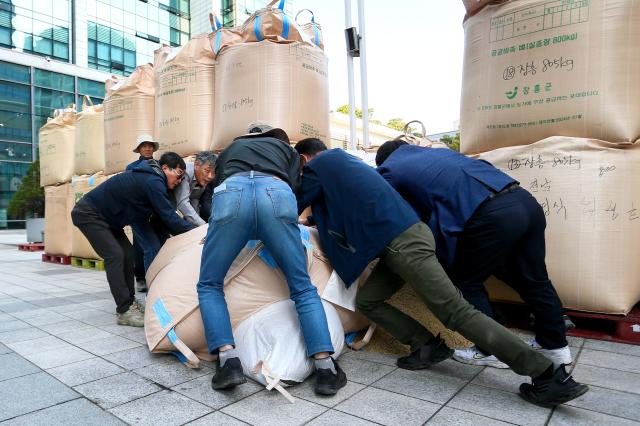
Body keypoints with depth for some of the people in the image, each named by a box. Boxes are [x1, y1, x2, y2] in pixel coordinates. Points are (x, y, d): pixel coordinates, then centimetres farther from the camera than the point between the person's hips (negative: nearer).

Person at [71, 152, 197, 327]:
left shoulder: (149, 177, 6)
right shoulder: (153, 182, -25)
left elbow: (164, 216, 11)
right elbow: (169, 217, -25)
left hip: (103, 217, 10)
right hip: (88, 214, -10)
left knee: (127, 253, 4)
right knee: (115, 255, -16)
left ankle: (130, 303, 10)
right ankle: (125, 311, -14)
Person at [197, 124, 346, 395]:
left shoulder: (229, 149, 41)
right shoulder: (286, 148, 37)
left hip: (231, 193, 1)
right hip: (277, 194, 0)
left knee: (209, 286, 15)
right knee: (303, 288, 9)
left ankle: (228, 359, -3)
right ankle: (325, 366, -1)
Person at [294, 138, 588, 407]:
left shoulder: (317, 165, 2)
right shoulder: (341, 161, 28)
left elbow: (295, 205, 11)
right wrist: (312, 220, 42)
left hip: (401, 242, -10)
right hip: (400, 239, 10)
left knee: (457, 313, -9)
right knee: (366, 301, 12)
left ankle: (549, 376, -3)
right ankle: (428, 346, 11)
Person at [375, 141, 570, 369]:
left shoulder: (390, 171, 11)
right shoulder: (435, 151, 30)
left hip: (494, 215, -8)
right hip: (525, 200, 8)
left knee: (465, 282, 12)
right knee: (532, 279, 22)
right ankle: (555, 345, 37)